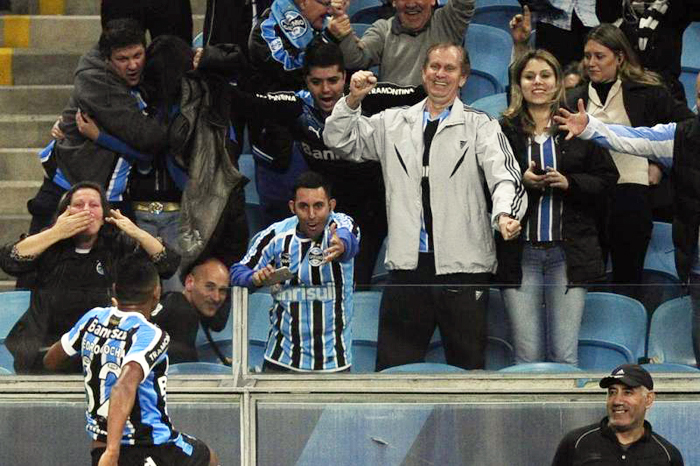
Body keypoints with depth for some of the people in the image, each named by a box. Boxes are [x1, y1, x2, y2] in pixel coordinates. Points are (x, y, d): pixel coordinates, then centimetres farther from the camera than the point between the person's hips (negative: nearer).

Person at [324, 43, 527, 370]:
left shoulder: (480, 126, 5)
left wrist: (505, 214, -28)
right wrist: (352, 100, -1)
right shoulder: (393, 123, 15)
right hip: (407, 263, 3)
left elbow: (504, 175, -7)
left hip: (463, 266, -3)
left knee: (467, 367, 2)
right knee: (392, 368, 2)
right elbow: (340, 141, 17)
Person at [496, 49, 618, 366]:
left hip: (569, 251, 0)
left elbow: (606, 177, 6)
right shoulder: (502, 131, 5)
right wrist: (520, 182, -14)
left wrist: (568, 183, -10)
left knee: (565, 356, -2)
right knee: (526, 356, -1)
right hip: (520, 253, 0)